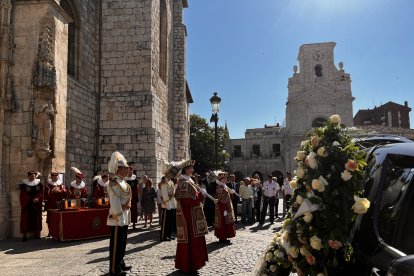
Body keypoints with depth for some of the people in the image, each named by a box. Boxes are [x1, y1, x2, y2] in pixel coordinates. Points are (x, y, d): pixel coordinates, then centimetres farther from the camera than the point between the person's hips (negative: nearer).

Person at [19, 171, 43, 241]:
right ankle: (25, 235, 2)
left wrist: (37, 199, -19)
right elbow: (23, 196, -7)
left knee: (36, 219, 6)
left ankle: (37, 234, 14)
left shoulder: (39, 185, 5)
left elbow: (41, 194, 0)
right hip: (27, 205, -2)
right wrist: (32, 200, -16)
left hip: (37, 205, 2)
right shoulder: (24, 185, -2)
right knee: (26, 219, -2)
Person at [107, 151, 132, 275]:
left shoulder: (123, 182, 14)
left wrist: (128, 204, -3)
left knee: (122, 242, 17)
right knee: (116, 243, -3)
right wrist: (118, 216, -21)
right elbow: (114, 201, -21)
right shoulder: (114, 182, -16)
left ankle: (120, 264, 28)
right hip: (117, 217, -10)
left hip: (124, 217, 10)